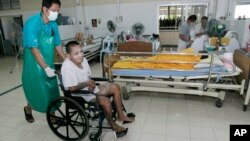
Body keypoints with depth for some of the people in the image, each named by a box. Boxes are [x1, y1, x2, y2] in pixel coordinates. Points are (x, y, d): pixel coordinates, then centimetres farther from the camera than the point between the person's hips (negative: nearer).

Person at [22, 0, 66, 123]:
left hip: (49, 63, 6)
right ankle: (28, 109, 39)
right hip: (35, 64, -5)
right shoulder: (32, 23, -19)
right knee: (37, 91, 8)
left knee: (51, 90, 10)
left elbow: (57, 45, 7)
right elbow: (34, 48, -24)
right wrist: (46, 68, -28)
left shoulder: (53, 24, 0)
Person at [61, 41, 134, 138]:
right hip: (79, 94, -8)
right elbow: (71, 88, -29)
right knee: (106, 101, -27)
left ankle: (121, 115, 11)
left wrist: (91, 84, -11)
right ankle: (113, 125, 0)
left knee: (115, 87, 2)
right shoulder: (67, 67, -26)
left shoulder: (83, 60, -2)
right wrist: (87, 83, -17)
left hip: (89, 89, 9)